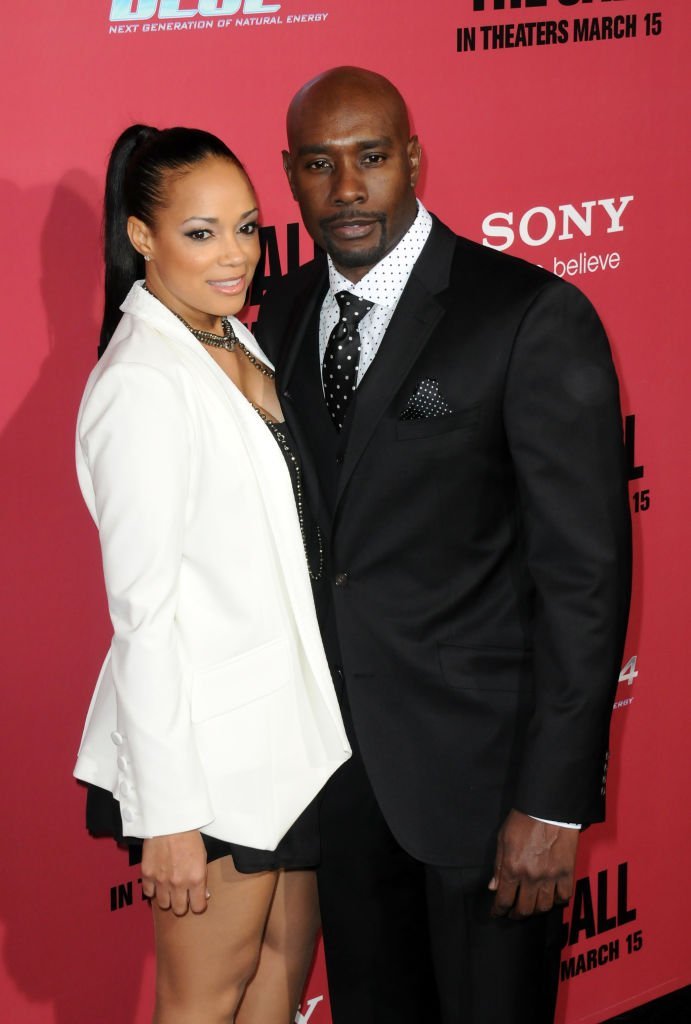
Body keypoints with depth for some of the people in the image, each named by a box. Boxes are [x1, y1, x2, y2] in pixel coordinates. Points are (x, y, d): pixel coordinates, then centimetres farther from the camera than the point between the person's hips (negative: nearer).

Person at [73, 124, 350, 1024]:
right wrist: (169, 815, -20)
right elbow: (144, 610, -20)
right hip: (207, 743, -8)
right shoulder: (142, 383, -19)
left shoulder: (237, 343, 8)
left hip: (288, 720, 8)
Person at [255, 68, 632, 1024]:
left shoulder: (536, 318, -14)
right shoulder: (284, 313, 5)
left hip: (477, 757, -5)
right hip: (336, 754, 6)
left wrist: (555, 800, -17)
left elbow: (585, 571, -16)